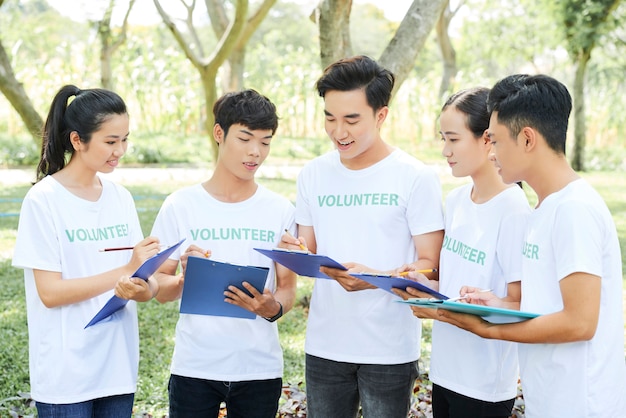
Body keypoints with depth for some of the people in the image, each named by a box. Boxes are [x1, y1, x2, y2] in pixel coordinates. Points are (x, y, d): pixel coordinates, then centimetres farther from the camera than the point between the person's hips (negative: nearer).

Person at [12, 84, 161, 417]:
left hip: (118, 368, 5)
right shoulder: (44, 200, -10)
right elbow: (49, 292, -15)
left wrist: (146, 287, -16)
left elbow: (138, 282, 7)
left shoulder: (121, 198, 6)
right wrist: (126, 271, -21)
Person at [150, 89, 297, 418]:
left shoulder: (280, 210, 2)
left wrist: (273, 308, -17)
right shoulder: (181, 205, -1)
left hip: (260, 368, 1)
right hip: (194, 366, -1)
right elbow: (159, 289, 0)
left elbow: (288, 288, 4)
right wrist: (184, 279, -21)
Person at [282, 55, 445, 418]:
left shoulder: (416, 177, -7)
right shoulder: (313, 174, 5)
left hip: (390, 350, -3)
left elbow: (430, 265, -8)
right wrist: (297, 255, -11)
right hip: (324, 345, 4)